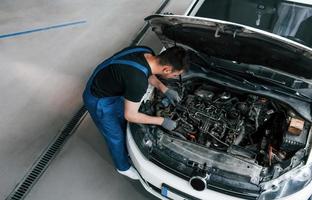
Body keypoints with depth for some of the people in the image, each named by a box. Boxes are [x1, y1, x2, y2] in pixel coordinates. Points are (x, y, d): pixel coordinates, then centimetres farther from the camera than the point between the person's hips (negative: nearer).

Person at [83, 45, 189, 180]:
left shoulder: (148, 53, -16)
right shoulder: (138, 82, -40)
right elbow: (130, 116, -25)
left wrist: (165, 90, -2)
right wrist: (162, 121, -16)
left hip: (112, 90, 8)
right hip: (98, 101, -8)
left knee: (123, 122, 27)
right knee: (115, 136, 14)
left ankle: (126, 150, 56)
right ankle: (123, 167, 43)